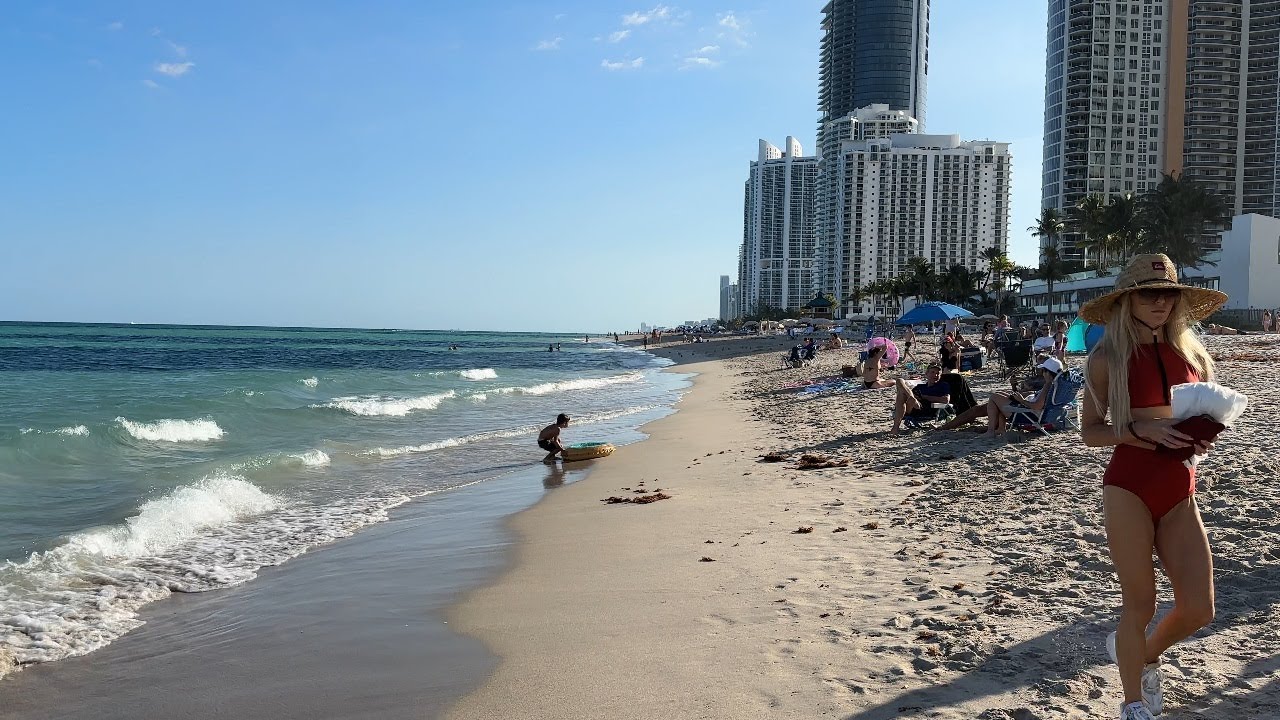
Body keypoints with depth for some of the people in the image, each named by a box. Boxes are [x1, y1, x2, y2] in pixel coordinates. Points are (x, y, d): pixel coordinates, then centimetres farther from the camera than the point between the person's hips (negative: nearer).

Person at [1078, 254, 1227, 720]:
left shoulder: (1190, 351, 7)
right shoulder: (1109, 357, -6)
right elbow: (1090, 432, -4)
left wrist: (1203, 436, -5)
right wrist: (1141, 429, -20)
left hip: (1180, 493, 5)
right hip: (1129, 488, -4)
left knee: (1199, 609, 4)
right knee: (1140, 605, 3)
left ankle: (1143, 655, 36)